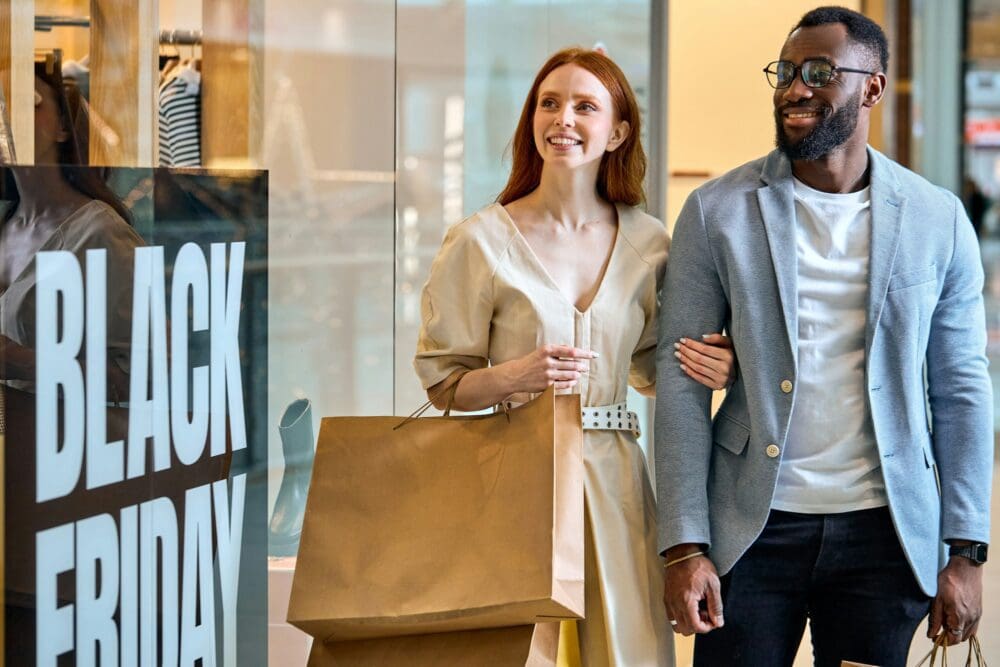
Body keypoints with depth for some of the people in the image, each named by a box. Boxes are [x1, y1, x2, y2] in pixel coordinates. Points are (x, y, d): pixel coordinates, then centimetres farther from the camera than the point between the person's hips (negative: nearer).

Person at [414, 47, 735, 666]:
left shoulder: (647, 242, 7)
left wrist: (712, 367, -1)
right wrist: (513, 376, -17)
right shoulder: (484, 239, -2)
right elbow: (442, 383, 2)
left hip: (613, 476, 3)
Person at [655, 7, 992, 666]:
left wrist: (966, 553, 1)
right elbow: (681, 382, -1)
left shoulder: (937, 220, 3)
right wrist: (684, 548, -8)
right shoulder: (717, 212, 0)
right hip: (751, 529, 0)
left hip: (882, 535, 1)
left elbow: (961, 390, 5)